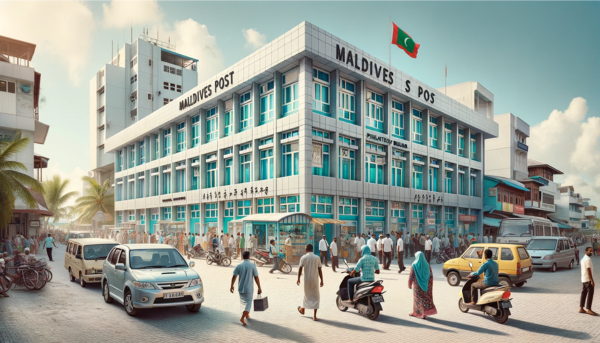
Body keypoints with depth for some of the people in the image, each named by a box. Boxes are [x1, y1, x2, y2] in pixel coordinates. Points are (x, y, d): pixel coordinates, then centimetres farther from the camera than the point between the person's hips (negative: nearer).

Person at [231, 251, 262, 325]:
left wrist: (231, 286, 11)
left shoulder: (239, 266, -4)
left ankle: (247, 314, 38)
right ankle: (242, 318, -9)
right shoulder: (253, 265, -10)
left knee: (243, 301, 24)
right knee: (248, 303, 5)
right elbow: (256, 278, -10)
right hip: (249, 288, -3)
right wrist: (259, 288, -2)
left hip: (240, 288, 3)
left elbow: (234, 277, -3)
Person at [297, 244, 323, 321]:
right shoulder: (317, 258, -1)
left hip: (307, 279, 0)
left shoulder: (303, 258, -5)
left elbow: (300, 269, -8)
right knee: (316, 297, 8)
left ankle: (302, 309, 42)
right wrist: (321, 280, 4)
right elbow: (320, 270, -1)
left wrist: (298, 278, 1)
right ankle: (314, 316, 2)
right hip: (315, 280, 0)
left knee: (307, 294, 20)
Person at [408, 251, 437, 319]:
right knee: (427, 299, 12)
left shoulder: (414, 265, -12)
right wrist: (430, 286, 7)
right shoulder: (427, 265, -2)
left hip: (417, 285, -3)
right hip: (426, 285, 3)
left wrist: (409, 285, 4)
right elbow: (431, 276, 0)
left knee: (419, 299, 6)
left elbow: (411, 276, -9)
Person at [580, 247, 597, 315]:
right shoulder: (588, 259, -14)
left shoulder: (583, 259, 16)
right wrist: (592, 280, -19)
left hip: (584, 279, 9)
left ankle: (581, 309, 11)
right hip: (588, 279, -9)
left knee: (584, 293, 10)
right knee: (590, 293, -7)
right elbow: (588, 270, -19)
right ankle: (589, 309, -7)